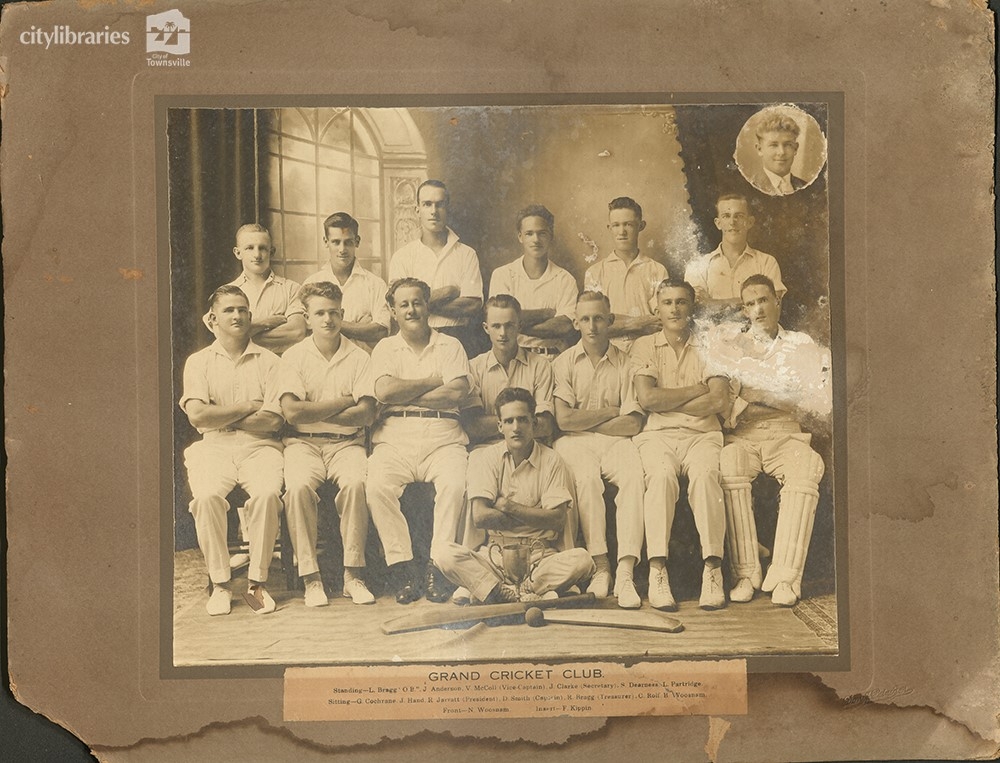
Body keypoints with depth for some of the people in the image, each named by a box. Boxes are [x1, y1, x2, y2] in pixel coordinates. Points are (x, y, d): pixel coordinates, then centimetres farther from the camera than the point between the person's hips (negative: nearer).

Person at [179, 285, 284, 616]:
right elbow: (197, 415, -3)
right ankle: (220, 583, -17)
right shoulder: (198, 362, 13)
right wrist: (248, 407, -1)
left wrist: (221, 419, 0)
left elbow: (272, 419, -1)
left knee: (267, 493, -32)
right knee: (206, 496, -31)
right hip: (213, 447, 0)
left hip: (259, 446, 0)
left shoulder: (268, 361, 12)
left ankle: (258, 582, -19)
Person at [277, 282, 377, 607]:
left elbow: (366, 414, -5)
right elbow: (292, 412, -8)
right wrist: (343, 402, -6)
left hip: (347, 442, 0)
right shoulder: (293, 356, 6)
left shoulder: (359, 357, 7)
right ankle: (311, 576, -21)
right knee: (298, 486, -31)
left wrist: (313, 412, -7)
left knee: (355, 483, -32)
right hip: (303, 443, 0)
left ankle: (353, 574, -21)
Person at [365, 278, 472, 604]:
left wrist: (406, 395, -2)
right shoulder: (385, 348, 18)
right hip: (396, 436, 1)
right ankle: (401, 568, -20)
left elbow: (458, 391, -2)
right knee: (378, 486, -29)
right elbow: (384, 391, -2)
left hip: (443, 437, 0)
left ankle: (438, 567, -22)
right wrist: (432, 382, 2)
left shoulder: (450, 346, 17)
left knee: (454, 484, -31)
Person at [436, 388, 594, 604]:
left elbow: (557, 520, -6)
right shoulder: (486, 458, 5)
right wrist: (535, 517, -4)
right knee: (448, 556, -26)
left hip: (541, 557, 0)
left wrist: (507, 506, -6)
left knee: (582, 559, -30)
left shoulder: (551, 461, 3)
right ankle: (532, 596, -31)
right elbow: (479, 516, -6)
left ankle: (502, 593, -22)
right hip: (496, 556, 0)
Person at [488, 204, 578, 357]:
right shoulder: (502, 275, 9)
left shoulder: (565, 279, 8)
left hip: (552, 358, 0)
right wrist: (547, 313, -1)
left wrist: (516, 327, -10)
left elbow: (565, 326, -6)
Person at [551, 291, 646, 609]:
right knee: (587, 476, -34)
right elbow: (564, 419, -3)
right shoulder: (564, 362, 9)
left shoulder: (626, 363, 10)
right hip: (574, 442, -1)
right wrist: (608, 412, 0)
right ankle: (600, 567, -28)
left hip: (615, 440, 1)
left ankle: (625, 573, -35)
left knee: (634, 475, -31)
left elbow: (632, 424, -1)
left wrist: (584, 421, -2)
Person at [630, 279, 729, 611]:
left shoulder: (708, 346, 16)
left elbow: (718, 400, 0)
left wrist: (666, 402, 0)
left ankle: (712, 570, -37)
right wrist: (697, 390, 1)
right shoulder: (644, 346, 16)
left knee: (704, 473, -34)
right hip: (658, 434, 0)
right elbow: (647, 399, -1)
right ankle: (657, 571, -39)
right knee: (661, 474, -35)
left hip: (703, 434, 0)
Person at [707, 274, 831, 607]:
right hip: (741, 433, 0)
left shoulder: (802, 345, 21)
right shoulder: (729, 340, 22)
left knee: (808, 466, -34)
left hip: (786, 432, 0)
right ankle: (745, 573, -31)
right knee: (729, 465, -35)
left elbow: (820, 411, 10)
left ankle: (785, 576, -36)